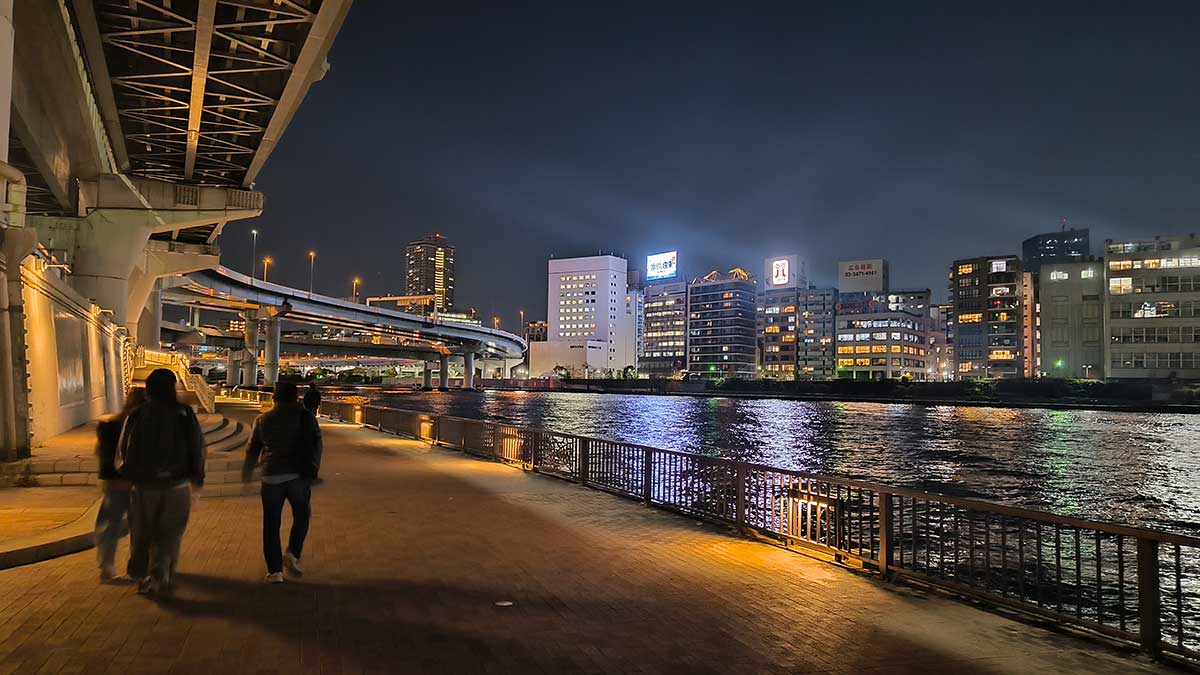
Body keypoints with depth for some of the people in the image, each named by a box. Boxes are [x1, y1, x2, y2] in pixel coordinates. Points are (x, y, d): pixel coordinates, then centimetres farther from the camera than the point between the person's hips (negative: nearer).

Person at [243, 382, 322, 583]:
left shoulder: (263, 420, 6)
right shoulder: (306, 417, -1)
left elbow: (253, 450, 14)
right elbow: (316, 444, 2)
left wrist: (247, 472, 30)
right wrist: (313, 469, 16)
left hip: (271, 478, 1)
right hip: (299, 476, -1)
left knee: (271, 524, 10)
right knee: (301, 516, 18)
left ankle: (275, 571, 11)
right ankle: (293, 553, -2)